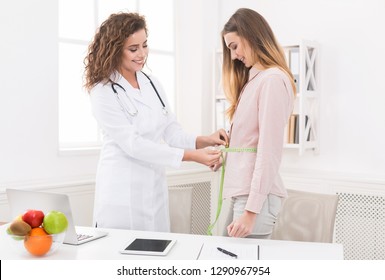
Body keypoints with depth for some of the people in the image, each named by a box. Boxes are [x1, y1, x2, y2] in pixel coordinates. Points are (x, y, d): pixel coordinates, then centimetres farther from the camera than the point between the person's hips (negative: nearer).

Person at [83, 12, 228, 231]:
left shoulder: (152, 84, 7)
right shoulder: (103, 92, -12)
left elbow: (171, 131, 6)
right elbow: (132, 144, -19)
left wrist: (204, 141, -14)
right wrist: (192, 156, -23)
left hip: (155, 189, 6)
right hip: (122, 194, -5)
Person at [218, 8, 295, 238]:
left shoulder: (273, 79, -13)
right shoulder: (254, 78, 16)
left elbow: (268, 150, -18)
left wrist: (251, 209, -19)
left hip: (256, 196, -9)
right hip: (244, 192, 9)